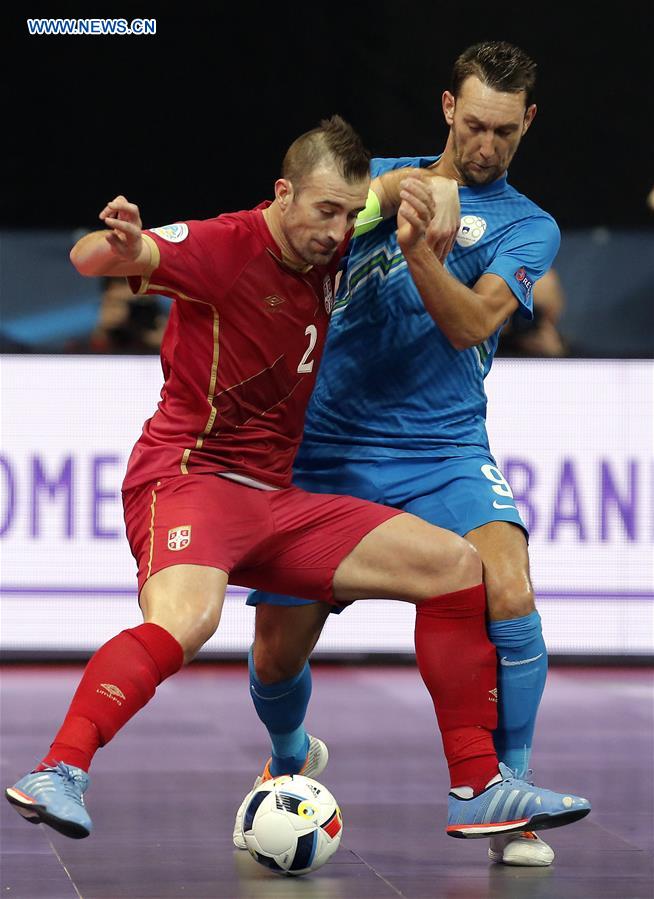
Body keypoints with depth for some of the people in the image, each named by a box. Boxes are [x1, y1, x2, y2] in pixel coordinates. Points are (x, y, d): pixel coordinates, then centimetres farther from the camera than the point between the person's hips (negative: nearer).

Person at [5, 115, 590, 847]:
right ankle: (59, 773, -36)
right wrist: (118, 244, -52)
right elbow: (89, 260, -26)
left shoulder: (330, 254, 5)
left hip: (274, 498, 8)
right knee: (184, 620, -39)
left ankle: (478, 789, 6)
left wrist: (412, 236, -1)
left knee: (455, 565, 3)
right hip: (186, 477, -7)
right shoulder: (226, 247, -15)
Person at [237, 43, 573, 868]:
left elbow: (472, 323, -15)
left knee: (508, 595, -27)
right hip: (326, 450, 2)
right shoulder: (381, 177, 9)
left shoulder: (528, 229, 2)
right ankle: (289, 763, 37)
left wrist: (416, 245, -30)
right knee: (277, 654, 1)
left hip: (444, 451, -2)